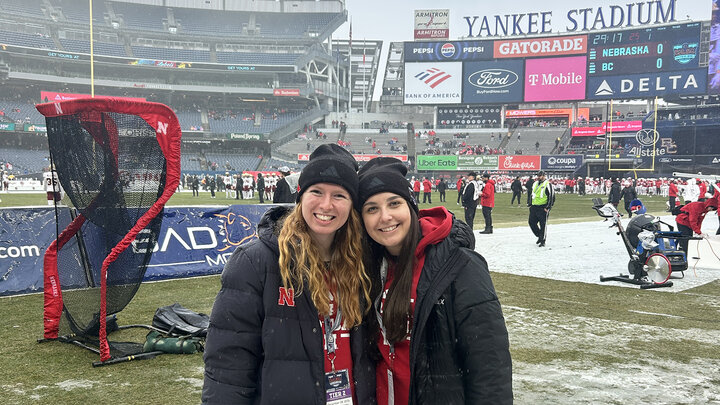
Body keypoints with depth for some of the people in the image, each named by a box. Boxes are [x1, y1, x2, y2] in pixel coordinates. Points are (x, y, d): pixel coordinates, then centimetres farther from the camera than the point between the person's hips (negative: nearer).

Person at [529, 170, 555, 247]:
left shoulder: (547, 184, -7)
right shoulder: (535, 184, 16)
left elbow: (551, 197, -11)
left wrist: (548, 208, -15)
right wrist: (530, 204, 19)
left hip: (543, 208, -7)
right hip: (534, 207, 7)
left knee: (543, 225, -3)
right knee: (531, 222, 6)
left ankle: (542, 241, 6)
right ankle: (540, 236, 24)